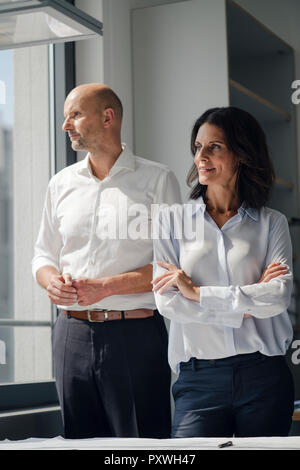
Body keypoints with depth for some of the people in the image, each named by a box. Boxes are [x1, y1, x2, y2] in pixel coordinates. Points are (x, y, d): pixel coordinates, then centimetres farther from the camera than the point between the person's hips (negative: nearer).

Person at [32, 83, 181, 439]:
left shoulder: (157, 180, 0)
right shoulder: (61, 183, 15)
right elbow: (44, 254, 19)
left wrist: (107, 286, -14)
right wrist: (51, 281, -4)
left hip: (135, 333, -4)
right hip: (72, 332, 4)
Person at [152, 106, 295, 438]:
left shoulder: (272, 223, 7)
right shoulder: (172, 220, 6)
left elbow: (280, 296, -8)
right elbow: (167, 302, -5)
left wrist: (197, 292, -9)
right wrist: (249, 301, -7)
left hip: (264, 375, 1)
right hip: (199, 378, -1)